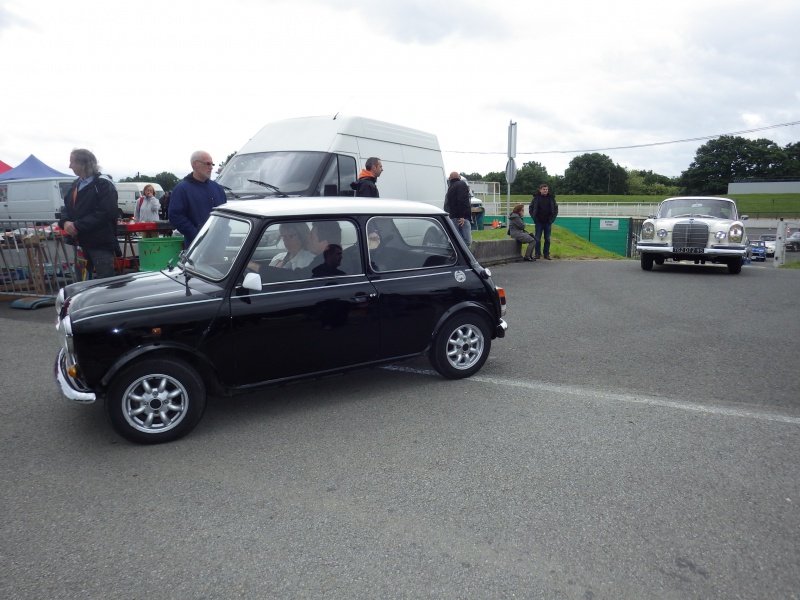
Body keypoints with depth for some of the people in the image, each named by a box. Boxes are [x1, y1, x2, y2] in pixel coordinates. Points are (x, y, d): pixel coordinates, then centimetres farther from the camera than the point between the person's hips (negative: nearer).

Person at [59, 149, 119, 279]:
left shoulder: (103, 184, -11)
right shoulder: (76, 184, 17)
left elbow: (104, 213, -21)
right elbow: (67, 207, 19)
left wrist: (77, 226, -20)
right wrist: (65, 222, -4)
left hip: (101, 244, -9)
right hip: (81, 243, 9)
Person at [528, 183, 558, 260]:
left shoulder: (551, 198, 4)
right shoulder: (536, 198, -1)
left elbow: (556, 209, 9)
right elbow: (530, 209, 3)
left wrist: (552, 219, 0)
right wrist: (535, 218, -5)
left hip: (548, 222, 2)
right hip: (539, 222, -2)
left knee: (547, 239, 5)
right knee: (537, 239, -1)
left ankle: (546, 254, 12)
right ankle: (537, 254, 7)